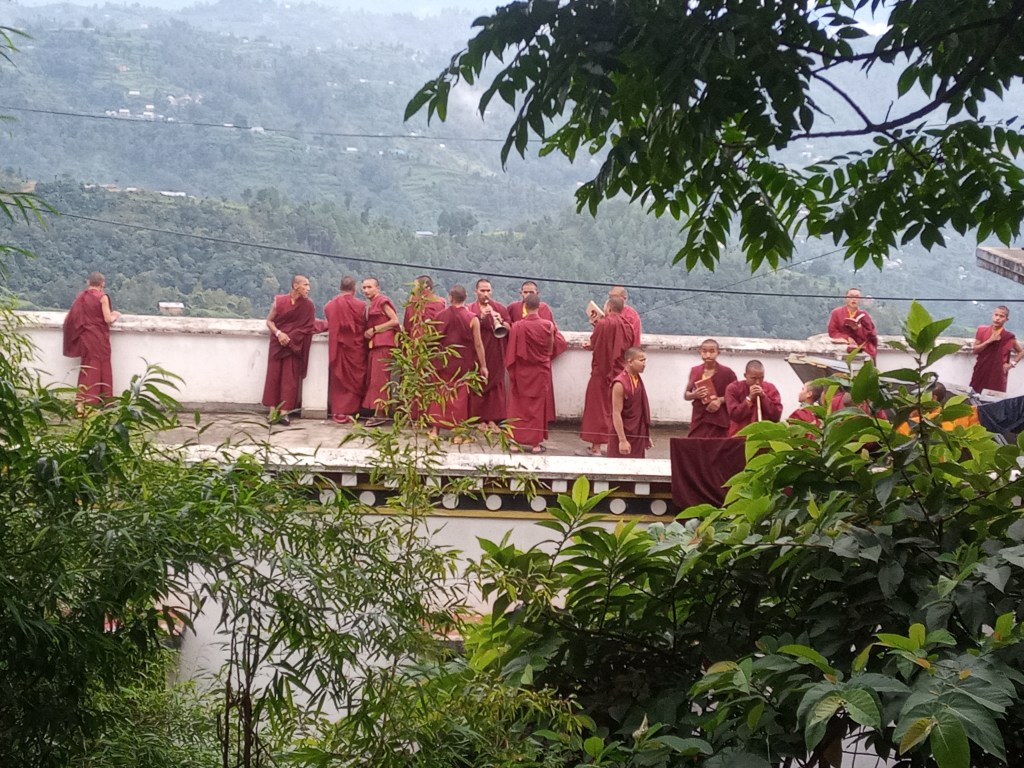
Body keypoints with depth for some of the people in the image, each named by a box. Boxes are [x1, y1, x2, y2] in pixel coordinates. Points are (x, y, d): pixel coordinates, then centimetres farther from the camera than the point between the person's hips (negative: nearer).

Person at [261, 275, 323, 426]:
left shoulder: (308, 305, -4)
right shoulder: (279, 301, -6)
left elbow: (310, 325, 6)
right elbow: (269, 321, -1)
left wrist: (326, 324, -9)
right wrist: (278, 333, -16)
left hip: (294, 345, 0)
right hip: (278, 343, 0)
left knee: (290, 377, -2)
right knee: (274, 375, 1)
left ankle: (284, 411, -2)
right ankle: (273, 410, 6)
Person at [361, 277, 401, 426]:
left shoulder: (382, 301, -8)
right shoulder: (373, 304, 18)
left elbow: (395, 321, -15)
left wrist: (374, 330, -14)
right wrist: (368, 332, 4)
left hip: (383, 344, -9)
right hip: (375, 344, 9)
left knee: (379, 378, -9)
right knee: (374, 378, 7)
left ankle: (381, 413, -8)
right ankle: (378, 411, 9)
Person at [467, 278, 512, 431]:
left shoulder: (500, 308, 11)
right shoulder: (470, 309, 5)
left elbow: (510, 329, 4)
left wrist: (501, 321, -16)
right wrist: (480, 317, -20)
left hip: (496, 354, 2)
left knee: (495, 384, -1)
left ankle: (492, 419, 3)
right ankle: (480, 419, 2)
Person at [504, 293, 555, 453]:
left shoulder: (517, 326, -13)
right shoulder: (548, 325, -11)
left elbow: (511, 352, -6)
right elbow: (550, 348, 3)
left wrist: (512, 370, 8)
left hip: (521, 372, 0)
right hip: (541, 371, 0)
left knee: (519, 405, 10)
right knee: (538, 406, 9)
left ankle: (516, 441, 11)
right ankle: (536, 443, 9)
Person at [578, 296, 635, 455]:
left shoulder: (603, 323, -16)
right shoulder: (627, 325, 4)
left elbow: (593, 344, -14)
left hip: (602, 371, -6)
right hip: (620, 373, 6)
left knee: (598, 408, -1)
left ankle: (596, 447, -2)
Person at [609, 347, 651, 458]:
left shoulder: (638, 380, 7)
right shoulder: (620, 384, -17)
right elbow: (616, 414, -18)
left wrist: (646, 436, 15)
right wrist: (622, 440, -21)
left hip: (637, 436, 8)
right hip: (624, 436, -8)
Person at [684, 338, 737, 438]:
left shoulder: (726, 372, -4)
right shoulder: (695, 371, 8)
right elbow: (686, 395, 15)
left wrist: (721, 400, -14)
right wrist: (694, 395, -7)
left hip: (719, 422, -3)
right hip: (699, 420, 3)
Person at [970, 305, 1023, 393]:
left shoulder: (1009, 337, -3)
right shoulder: (982, 330, 1)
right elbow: (975, 350, -2)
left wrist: (1011, 364, -2)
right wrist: (989, 341, -14)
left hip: (997, 373, -2)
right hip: (981, 372, 2)